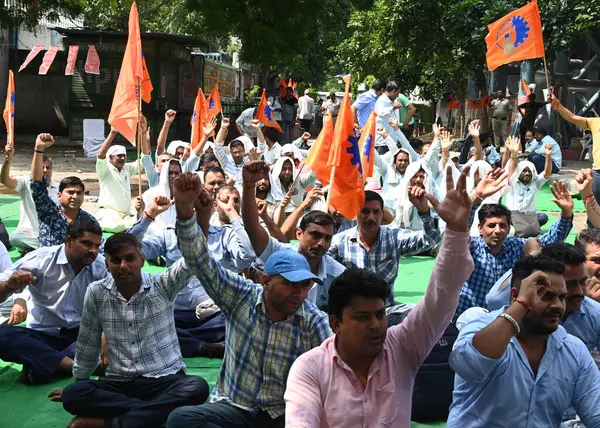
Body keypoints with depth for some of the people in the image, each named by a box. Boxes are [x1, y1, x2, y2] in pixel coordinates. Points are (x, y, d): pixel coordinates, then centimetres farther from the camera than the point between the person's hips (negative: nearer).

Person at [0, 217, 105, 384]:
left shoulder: (101, 266, -4)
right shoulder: (40, 259, -9)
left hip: (81, 333, 1)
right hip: (43, 335, -1)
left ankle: (42, 364, -28)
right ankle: (74, 364, -34)